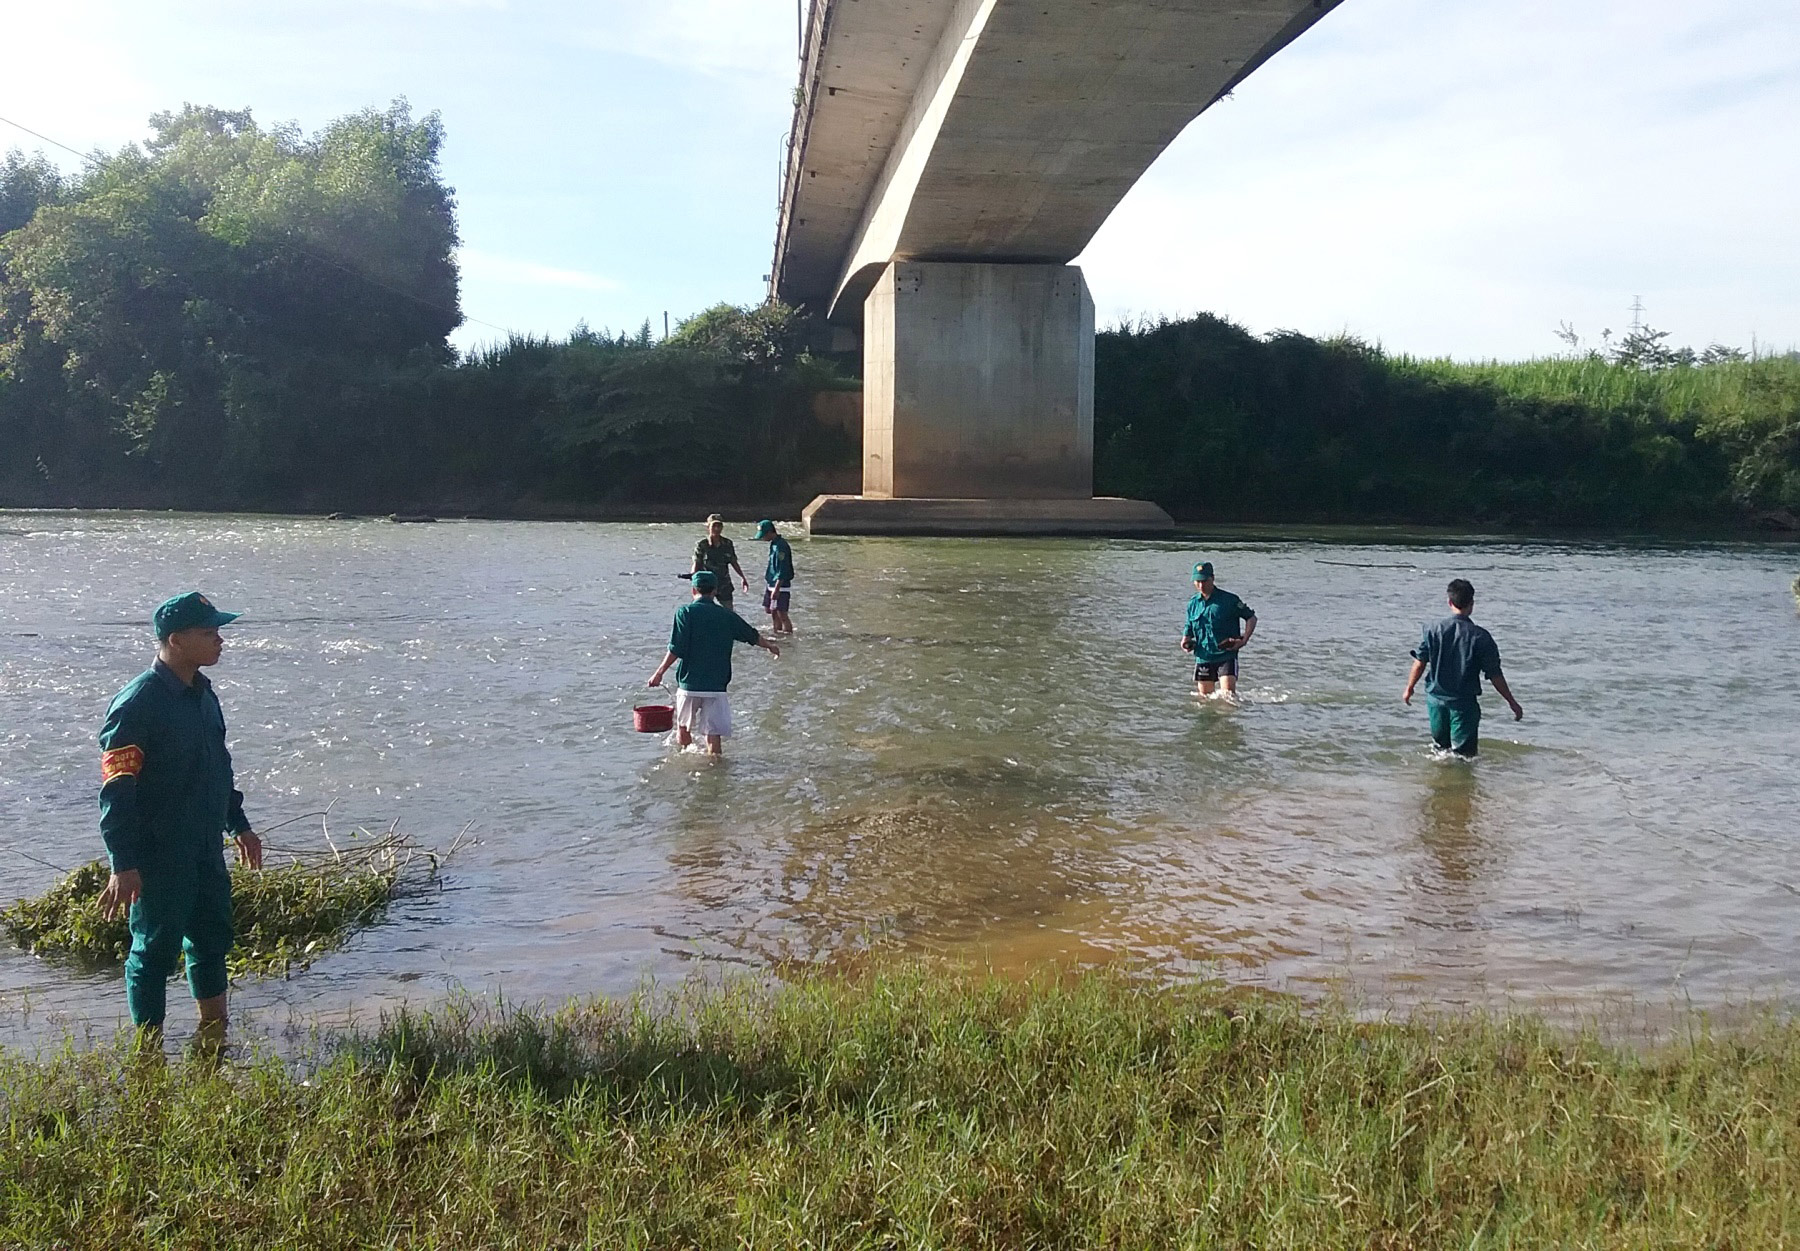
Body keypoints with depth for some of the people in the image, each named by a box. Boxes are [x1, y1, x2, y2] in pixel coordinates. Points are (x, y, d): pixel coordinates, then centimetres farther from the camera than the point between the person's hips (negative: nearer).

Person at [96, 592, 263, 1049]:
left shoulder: (202, 693, 8)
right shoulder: (137, 704, -19)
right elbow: (116, 789, -21)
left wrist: (239, 825, 24)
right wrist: (123, 865, -24)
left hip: (206, 849, 9)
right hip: (158, 856, -8)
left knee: (212, 938, 17)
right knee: (155, 948, 3)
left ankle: (213, 1042, 31)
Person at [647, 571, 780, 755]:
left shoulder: (685, 612, -4)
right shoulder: (726, 615, 6)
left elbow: (676, 649, -12)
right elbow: (752, 636, 21)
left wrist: (659, 673, -3)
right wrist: (770, 646, 40)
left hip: (689, 684, -2)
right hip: (717, 685, 2)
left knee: (683, 728, 17)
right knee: (713, 732, 2)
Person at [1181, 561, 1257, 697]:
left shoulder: (1229, 600, -4)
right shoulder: (1193, 604, 9)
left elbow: (1251, 617, 1)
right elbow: (1188, 630, 18)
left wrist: (1244, 640, -13)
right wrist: (1185, 643, -5)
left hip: (1227, 656, -4)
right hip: (1203, 658, 4)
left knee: (1228, 693, -17)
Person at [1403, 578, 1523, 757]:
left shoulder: (1433, 630, -5)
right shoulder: (1480, 636, -10)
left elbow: (1420, 663, -1)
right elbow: (1495, 675, -7)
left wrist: (1409, 689, 15)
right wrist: (1512, 702, 3)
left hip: (1436, 698, 3)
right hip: (1465, 702, -3)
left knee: (1441, 747, 20)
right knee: (1464, 753, 1)